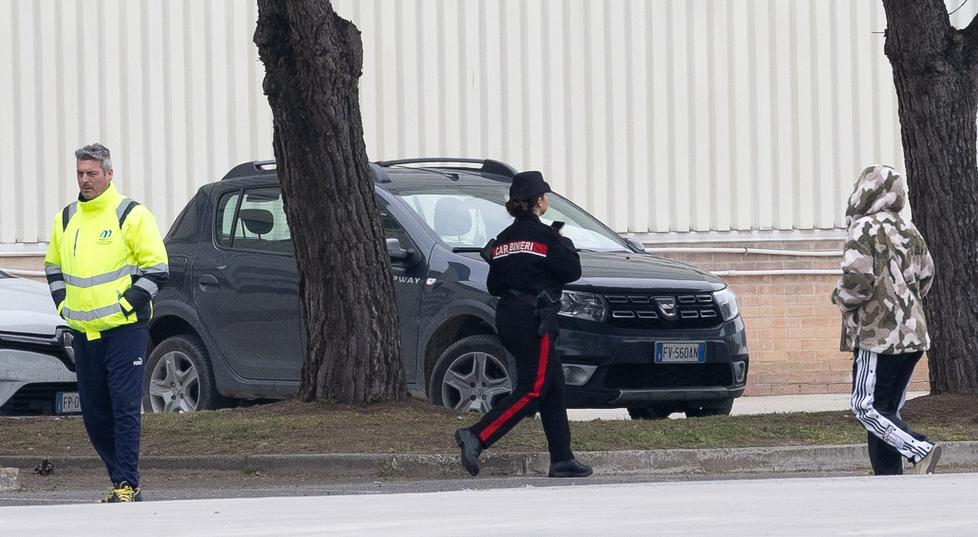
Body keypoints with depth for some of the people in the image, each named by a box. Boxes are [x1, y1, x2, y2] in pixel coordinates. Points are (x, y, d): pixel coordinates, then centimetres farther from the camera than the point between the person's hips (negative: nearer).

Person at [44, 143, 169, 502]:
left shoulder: (131, 216, -5)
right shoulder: (66, 219, 13)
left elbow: (156, 268, -5)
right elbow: (53, 266, 27)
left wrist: (128, 304, -12)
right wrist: (63, 304, 13)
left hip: (124, 329, -6)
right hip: (83, 332, 6)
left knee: (124, 407, -9)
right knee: (94, 412, 7)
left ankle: (127, 485, -9)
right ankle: (121, 478, 17)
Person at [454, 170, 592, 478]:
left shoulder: (504, 239, 12)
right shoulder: (544, 236, -10)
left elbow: (494, 286, 14)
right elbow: (571, 271, -7)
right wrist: (566, 245, 10)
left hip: (508, 319, 9)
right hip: (534, 320, -9)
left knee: (553, 387, 13)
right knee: (533, 390, -9)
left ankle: (562, 461, 12)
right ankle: (476, 437, -22)